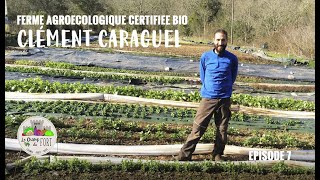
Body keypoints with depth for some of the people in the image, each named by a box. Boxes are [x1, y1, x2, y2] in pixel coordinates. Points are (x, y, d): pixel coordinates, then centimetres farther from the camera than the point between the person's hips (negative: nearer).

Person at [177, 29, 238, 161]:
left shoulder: (232, 59, 0)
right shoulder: (205, 57, 0)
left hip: (224, 99, 1)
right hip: (207, 98, -1)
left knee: (222, 129, 7)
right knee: (198, 127, -4)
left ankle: (218, 154, 20)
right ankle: (185, 154, -1)